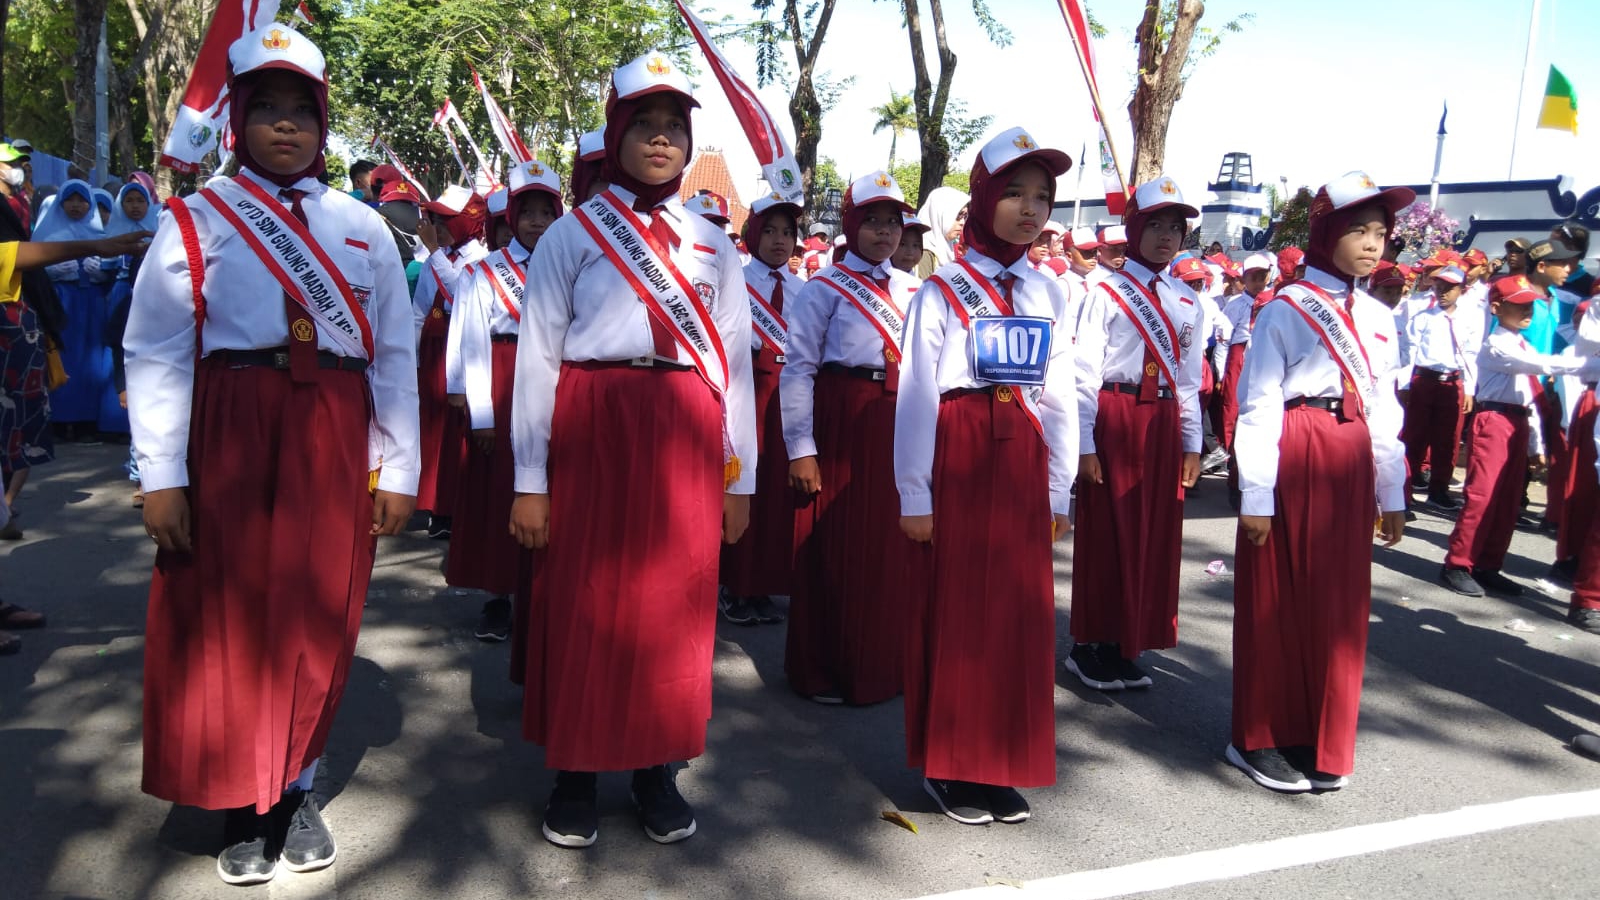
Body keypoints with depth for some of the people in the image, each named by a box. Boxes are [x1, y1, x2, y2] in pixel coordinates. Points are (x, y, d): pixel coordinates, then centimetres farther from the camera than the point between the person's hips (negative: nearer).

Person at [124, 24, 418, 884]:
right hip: (228, 441, -2)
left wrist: (397, 471, 2)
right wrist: (162, 475, -9)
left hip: (332, 444, 2)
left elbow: (394, 355, 7)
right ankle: (243, 804, 21)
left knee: (319, 620, 8)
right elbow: (155, 353, -2)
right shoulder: (195, 221, 3)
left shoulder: (362, 226, 10)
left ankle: (298, 790, 26)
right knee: (227, 621, 4)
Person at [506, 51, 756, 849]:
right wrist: (530, 481, -5)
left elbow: (734, 360, 12)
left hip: (685, 438, 3)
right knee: (584, 600, 3)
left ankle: (657, 770, 22)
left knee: (674, 602, 7)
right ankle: (574, 774, 19)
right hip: (591, 431, -2)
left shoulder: (711, 243, 13)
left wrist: (739, 477, 8)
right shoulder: (571, 233, 3)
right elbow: (536, 357, 0)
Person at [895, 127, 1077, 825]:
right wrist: (913, 496, -8)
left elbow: (1060, 398, 12)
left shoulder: (1050, 295, 10)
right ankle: (949, 765, 18)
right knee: (954, 609, 3)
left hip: (1023, 461, 4)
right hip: (958, 458, -4)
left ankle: (1002, 765, 22)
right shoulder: (942, 291, -4)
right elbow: (916, 398, -6)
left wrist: (1059, 492, 10)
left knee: (1018, 610, 8)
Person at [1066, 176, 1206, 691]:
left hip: (1163, 425, 5)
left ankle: (1126, 648, 20)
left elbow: (1189, 379, 14)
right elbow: (1085, 374, -8)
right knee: (1105, 534, 1)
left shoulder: (1188, 303, 12)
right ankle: (1090, 647, 13)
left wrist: (1191, 444, 10)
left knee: (1154, 537, 8)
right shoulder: (1107, 293, -4)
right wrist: (1083, 444, -13)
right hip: (1113, 421, -5)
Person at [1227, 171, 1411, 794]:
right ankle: (1263, 739, 18)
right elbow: (1258, 407, -10)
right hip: (1292, 460, -6)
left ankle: (1321, 744, 24)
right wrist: (1256, 496, -14)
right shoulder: (1285, 309, -6)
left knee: (1339, 605, 10)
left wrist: (1392, 494, 14)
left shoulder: (1378, 317, 13)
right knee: (1279, 602, 4)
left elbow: (1383, 410, 16)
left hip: (1351, 466, 6)